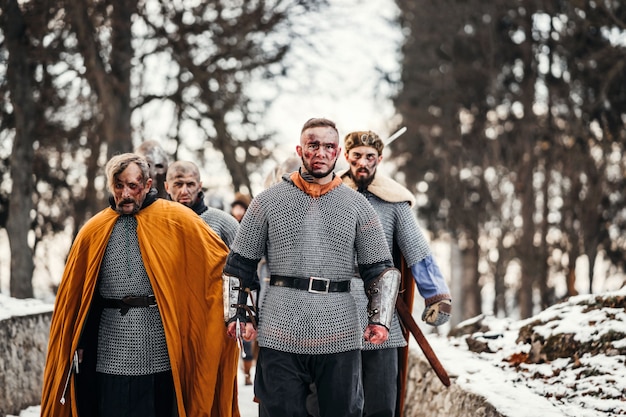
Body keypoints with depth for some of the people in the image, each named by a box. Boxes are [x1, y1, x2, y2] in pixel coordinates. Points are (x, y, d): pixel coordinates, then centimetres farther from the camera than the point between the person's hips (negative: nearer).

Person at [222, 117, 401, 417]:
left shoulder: (358, 206, 9)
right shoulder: (268, 202, 7)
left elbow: (381, 269, 10)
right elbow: (238, 265, 11)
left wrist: (380, 320, -2)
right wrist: (237, 314, 2)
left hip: (341, 337, 1)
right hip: (280, 336, -1)